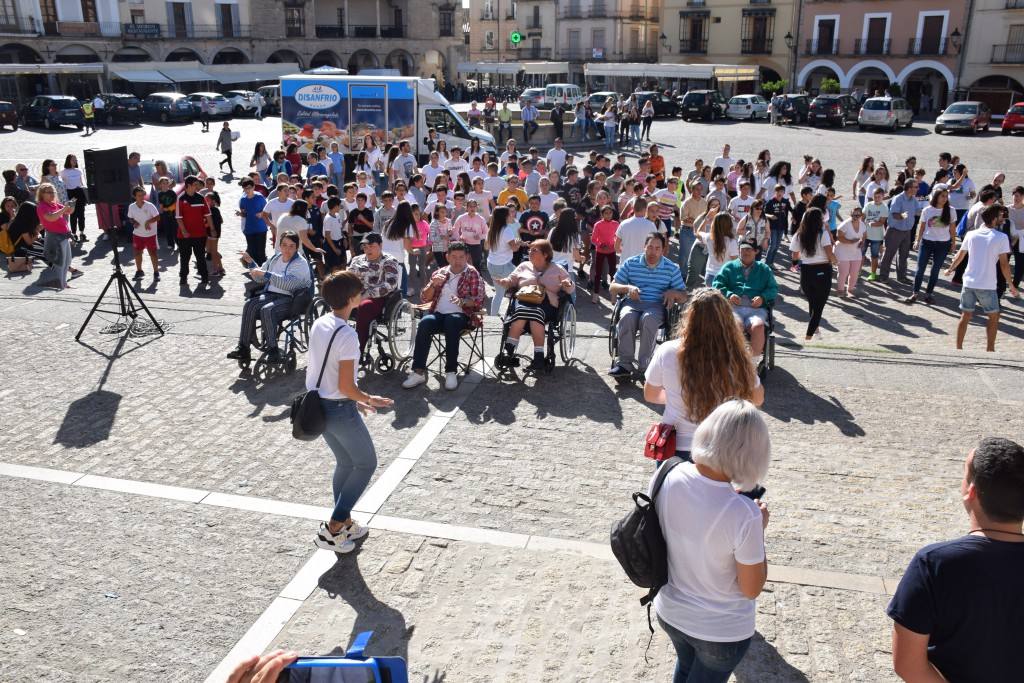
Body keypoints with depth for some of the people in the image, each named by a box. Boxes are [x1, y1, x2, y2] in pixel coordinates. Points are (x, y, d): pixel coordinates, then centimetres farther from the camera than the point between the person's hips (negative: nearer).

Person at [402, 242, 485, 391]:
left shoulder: (472, 274, 9)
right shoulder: (439, 273, 19)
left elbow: (479, 301, -1)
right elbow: (424, 298, 15)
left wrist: (462, 301, -21)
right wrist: (433, 284, -5)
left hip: (461, 315, -3)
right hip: (438, 313, 3)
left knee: (451, 321, -38)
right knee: (425, 322, -31)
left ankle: (451, 372, -33)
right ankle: (419, 372, -33)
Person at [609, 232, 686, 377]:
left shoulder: (672, 268, 8)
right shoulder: (630, 264, 7)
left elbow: (683, 296, 9)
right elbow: (613, 287, 8)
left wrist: (673, 293, -15)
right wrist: (628, 288, -13)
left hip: (657, 306, -1)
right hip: (633, 303, 1)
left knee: (648, 318, -37)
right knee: (626, 317, -35)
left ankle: (644, 365, -30)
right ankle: (625, 363, -30)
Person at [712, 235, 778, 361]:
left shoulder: (764, 269, 25)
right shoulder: (729, 267, 23)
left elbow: (773, 288, 17)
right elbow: (717, 284, 12)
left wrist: (763, 298, -5)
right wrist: (728, 295, -8)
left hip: (756, 309, 1)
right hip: (733, 307, 0)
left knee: (758, 326, -34)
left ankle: (755, 362, -28)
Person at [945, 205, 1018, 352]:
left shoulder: (971, 234, 2)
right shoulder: (1001, 238, -9)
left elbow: (960, 256, 13)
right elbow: (1003, 264, -10)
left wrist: (950, 269, 31)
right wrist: (1011, 285, 0)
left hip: (969, 283, 4)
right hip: (987, 285, -4)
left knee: (965, 316, 13)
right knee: (994, 317, 13)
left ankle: (958, 348, 15)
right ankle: (990, 349, 14)